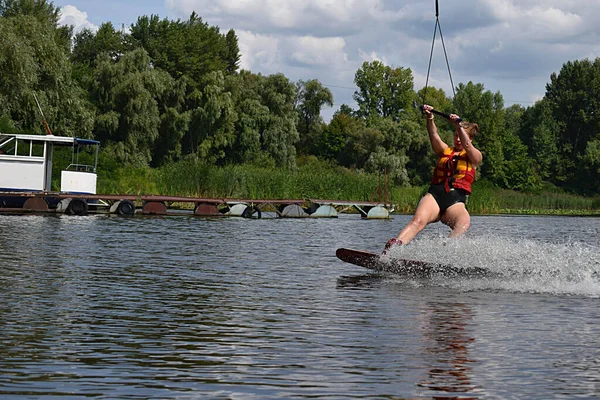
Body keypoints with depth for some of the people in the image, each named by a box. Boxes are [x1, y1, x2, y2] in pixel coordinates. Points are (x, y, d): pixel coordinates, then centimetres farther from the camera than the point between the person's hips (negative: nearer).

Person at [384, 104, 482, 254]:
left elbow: (467, 145, -8)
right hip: (435, 194, 1)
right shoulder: (445, 150, 21)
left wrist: (458, 125, -22)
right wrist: (430, 119, -18)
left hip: (456, 201, -1)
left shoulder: (475, 156, 15)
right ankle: (391, 249, -48)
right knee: (418, 220, -29)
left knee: (464, 223, -35)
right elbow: (434, 136, 1)